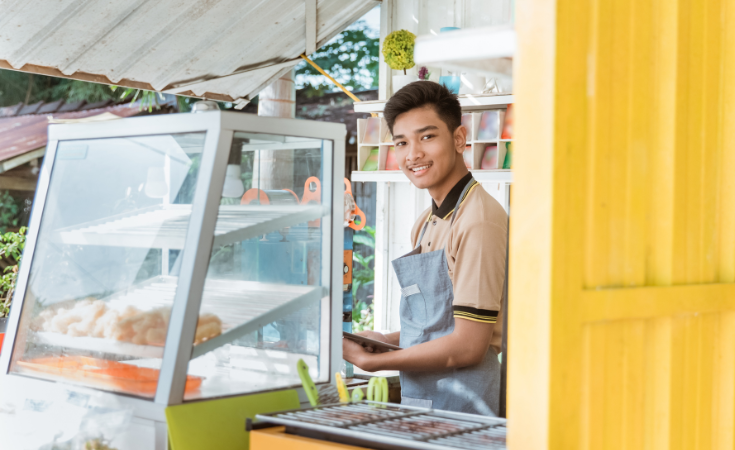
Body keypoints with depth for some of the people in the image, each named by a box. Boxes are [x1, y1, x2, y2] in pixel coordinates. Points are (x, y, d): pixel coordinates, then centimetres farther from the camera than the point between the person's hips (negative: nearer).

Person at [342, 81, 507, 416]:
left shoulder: (479, 221, -17)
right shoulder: (427, 224, 12)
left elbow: (467, 347, -18)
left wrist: (375, 361, -10)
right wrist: (387, 340, 5)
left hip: (459, 404, -8)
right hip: (418, 397, 8)